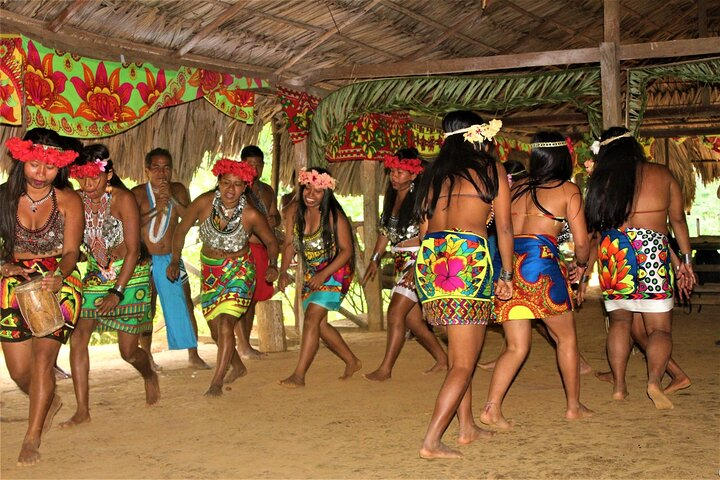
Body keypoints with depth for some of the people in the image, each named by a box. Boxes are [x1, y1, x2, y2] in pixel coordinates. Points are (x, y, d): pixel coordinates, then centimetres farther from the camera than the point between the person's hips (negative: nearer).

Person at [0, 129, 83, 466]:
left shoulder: (68, 201, -8)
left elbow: (71, 251, -12)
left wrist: (60, 276, -32)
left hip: (58, 284, -2)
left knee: (43, 359, -17)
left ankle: (32, 439, -5)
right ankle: (50, 403, 39)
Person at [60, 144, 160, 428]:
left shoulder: (122, 199, -18)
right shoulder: (76, 201, -7)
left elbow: (133, 250, -17)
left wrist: (117, 292, -21)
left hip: (130, 275, -4)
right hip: (95, 275, 4)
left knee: (128, 350, -1)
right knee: (78, 336, -13)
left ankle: (150, 376, 35)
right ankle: (82, 410, -4)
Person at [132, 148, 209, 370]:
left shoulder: (178, 190, 4)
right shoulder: (138, 193, -6)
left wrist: (171, 199, -20)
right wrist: (156, 209, -24)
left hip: (171, 258, 3)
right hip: (146, 260, -3)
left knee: (185, 305, 3)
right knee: (146, 310, 4)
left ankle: (193, 354, 11)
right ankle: (147, 356, 14)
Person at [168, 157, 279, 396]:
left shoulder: (251, 215, -20)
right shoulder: (204, 203, -18)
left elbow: (271, 242, -3)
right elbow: (182, 229, -3)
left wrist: (273, 265, -18)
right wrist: (175, 260, -7)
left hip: (239, 271, -3)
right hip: (210, 271, 4)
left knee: (225, 325, -18)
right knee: (215, 329, 14)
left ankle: (216, 383, -6)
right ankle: (238, 367, 40)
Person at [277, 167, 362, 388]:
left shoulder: (334, 216, -21)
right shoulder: (294, 210, -5)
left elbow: (347, 250, -16)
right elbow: (289, 244, 2)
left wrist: (323, 274, -24)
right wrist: (284, 271, -12)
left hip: (335, 271, -7)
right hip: (312, 273, 7)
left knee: (312, 317, -17)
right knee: (319, 323, 12)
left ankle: (299, 375, -14)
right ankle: (352, 361, 30)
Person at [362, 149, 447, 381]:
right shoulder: (392, 196, 11)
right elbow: (385, 231, 18)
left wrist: (418, 266, -25)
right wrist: (375, 259, 12)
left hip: (420, 260, -8)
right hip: (401, 262, 8)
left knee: (395, 312, -12)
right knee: (412, 318, 11)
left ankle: (385, 368, -6)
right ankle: (442, 359, 26)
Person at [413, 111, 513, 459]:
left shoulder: (436, 173, 18)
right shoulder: (492, 169, 8)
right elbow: (504, 228, 5)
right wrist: (507, 275, 12)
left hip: (431, 260, 5)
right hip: (469, 258, -5)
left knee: (458, 352, 19)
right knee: (463, 363, -1)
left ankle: (467, 427, 26)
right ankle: (431, 442, -8)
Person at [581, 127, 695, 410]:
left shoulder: (602, 180, 8)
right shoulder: (662, 174, 9)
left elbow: (594, 228, 10)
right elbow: (678, 219, 11)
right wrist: (686, 259, 18)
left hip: (611, 250, 2)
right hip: (651, 250, -2)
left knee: (619, 321, 16)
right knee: (659, 327, 3)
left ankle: (619, 386, 11)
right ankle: (654, 379, -21)